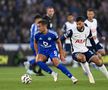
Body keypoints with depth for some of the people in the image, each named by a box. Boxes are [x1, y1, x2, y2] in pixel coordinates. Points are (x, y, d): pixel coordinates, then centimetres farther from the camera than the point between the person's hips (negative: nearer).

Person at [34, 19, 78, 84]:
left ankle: (72, 77, -23)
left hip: (52, 50, -3)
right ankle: (53, 74, -14)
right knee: (38, 60, -29)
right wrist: (37, 54, 6)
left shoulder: (53, 34, -17)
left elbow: (59, 42, -1)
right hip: (42, 51, 3)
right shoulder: (37, 35, -11)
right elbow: (35, 43, 11)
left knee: (56, 63, -28)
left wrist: (61, 55, 2)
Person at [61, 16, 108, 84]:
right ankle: (89, 75, -20)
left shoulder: (88, 30, -2)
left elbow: (92, 41, 12)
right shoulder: (72, 31, -15)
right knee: (82, 57, -37)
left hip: (85, 50, 4)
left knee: (98, 60, -12)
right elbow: (62, 39, -9)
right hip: (76, 52, -4)